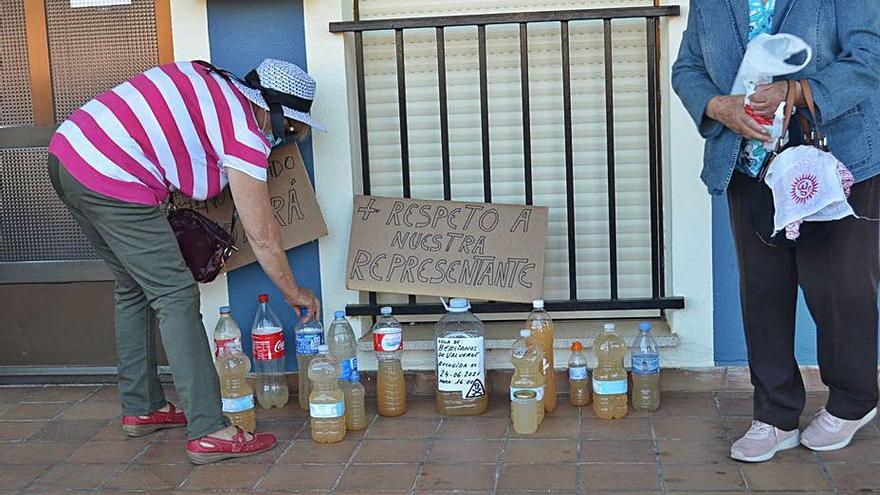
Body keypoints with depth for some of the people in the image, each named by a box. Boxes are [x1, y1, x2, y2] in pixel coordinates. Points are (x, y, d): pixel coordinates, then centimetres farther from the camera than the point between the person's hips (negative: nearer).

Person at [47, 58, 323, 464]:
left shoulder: (211, 83, 16)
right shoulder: (246, 133, -7)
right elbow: (262, 236, -4)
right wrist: (293, 292, 10)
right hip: (111, 181, -10)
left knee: (135, 287, 20)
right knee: (176, 296, -5)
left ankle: (141, 408, 30)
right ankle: (208, 432, -5)